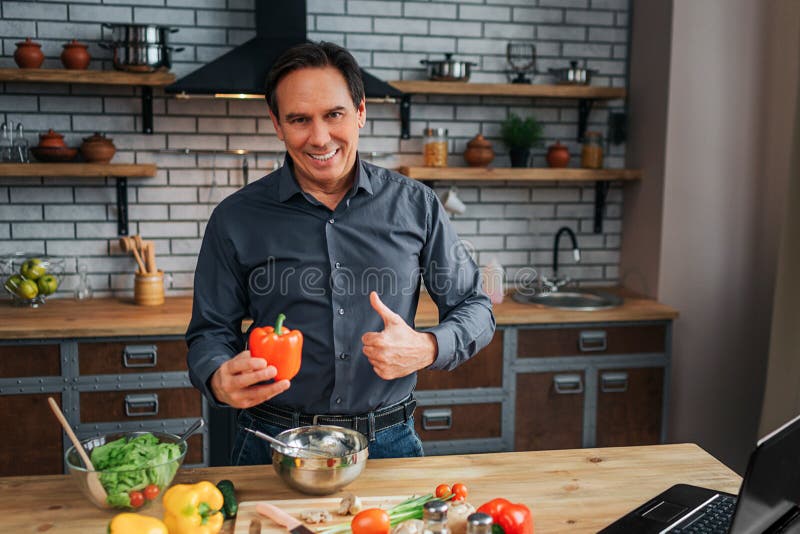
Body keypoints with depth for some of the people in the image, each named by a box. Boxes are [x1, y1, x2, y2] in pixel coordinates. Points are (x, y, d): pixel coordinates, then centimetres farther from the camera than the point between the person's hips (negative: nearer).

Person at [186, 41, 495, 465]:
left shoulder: (415, 206, -2)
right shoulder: (236, 219, -3)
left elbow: (475, 308, 4)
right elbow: (211, 332, 2)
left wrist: (427, 349, -17)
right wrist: (219, 379, -22)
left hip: (388, 444, 1)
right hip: (275, 446, 0)